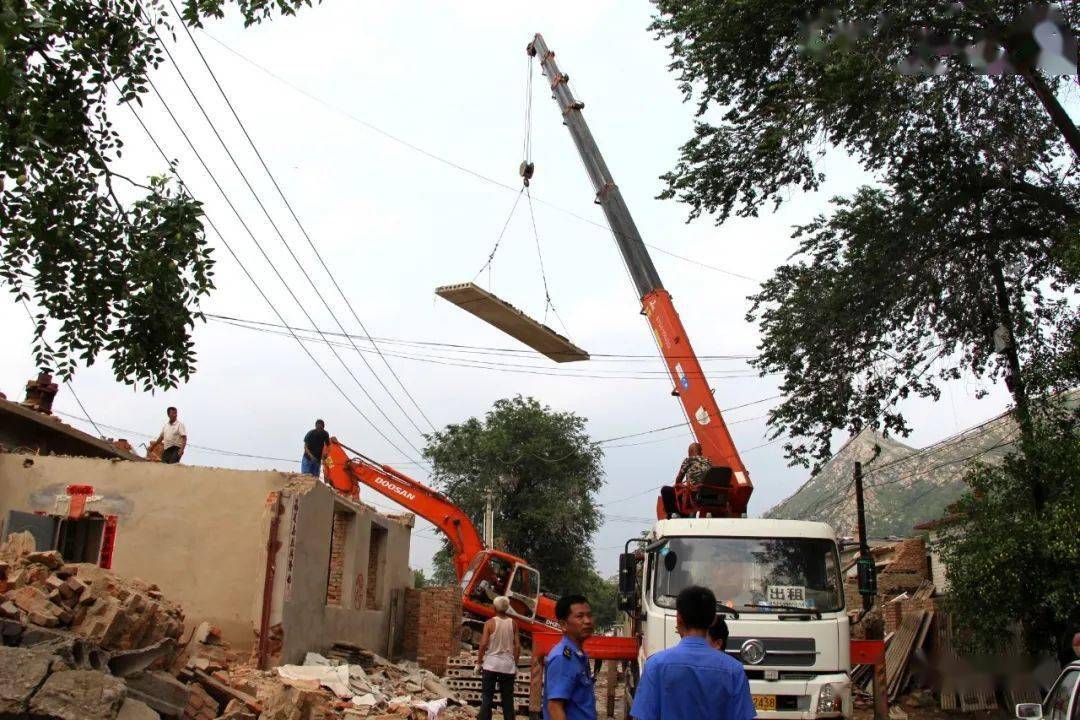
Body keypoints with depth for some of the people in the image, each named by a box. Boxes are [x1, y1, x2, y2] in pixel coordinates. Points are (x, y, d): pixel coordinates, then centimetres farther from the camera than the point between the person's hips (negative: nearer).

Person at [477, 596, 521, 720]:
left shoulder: (490, 623, -7)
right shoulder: (512, 623, 1)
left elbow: (483, 644, -11)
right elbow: (517, 646, 1)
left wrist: (479, 661, 0)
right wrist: (515, 663, 12)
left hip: (491, 664, -2)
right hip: (508, 665, 2)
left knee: (487, 697, 4)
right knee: (507, 698, 9)